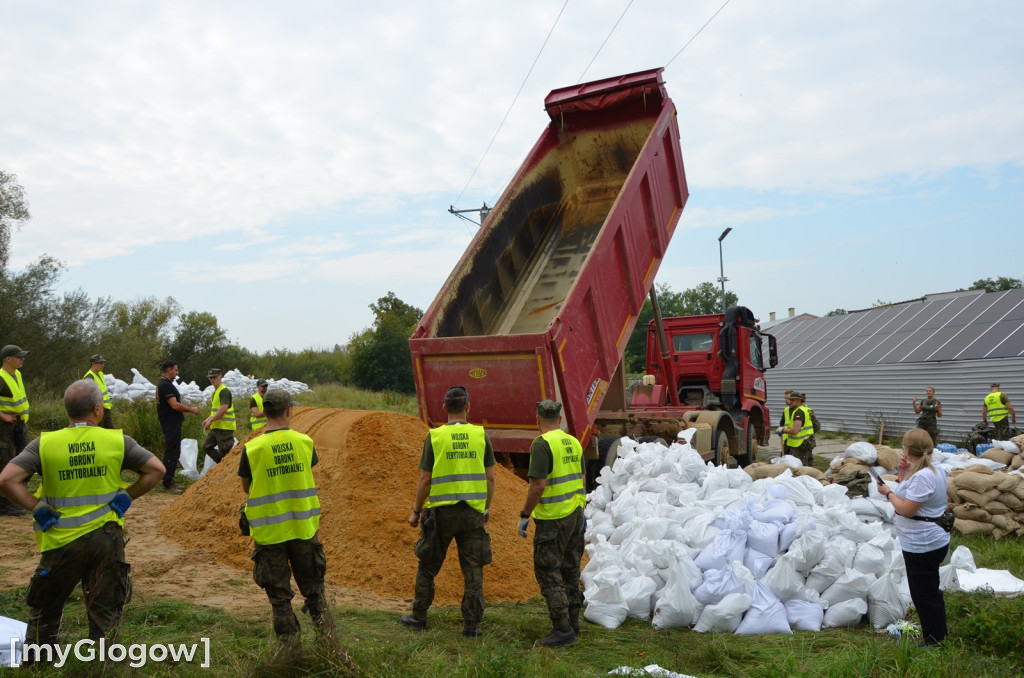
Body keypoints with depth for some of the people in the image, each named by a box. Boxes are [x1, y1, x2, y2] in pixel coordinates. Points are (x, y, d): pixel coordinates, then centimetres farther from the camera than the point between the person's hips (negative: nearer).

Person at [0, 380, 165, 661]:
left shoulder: (45, 443, -7)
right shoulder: (117, 440, -6)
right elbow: (156, 470, -6)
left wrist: (37, 508, -5)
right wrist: (126, 496, 1)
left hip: (63, 541, 0)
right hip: (107, 538, 0)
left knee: (45, 612, 23)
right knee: (106, 615, 15)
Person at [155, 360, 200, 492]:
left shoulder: (164, 384, 17)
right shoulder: (166, 385, -18)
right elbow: (175, 405, -23)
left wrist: (189, 408, 11)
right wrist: (191, 409, -11)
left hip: (172, 423, 11)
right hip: (171, 424, -11)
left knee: (172, 453, 16)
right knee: (171, 453, -6)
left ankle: (169, 480, 23)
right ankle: (168, 483, -2)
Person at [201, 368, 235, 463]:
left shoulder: (224, 391, -13)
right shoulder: (215, 392, 18)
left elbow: (223, 409, -24)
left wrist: (211, 420, -19)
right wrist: (208, 419, 10)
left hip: (225, 427, -10)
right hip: (216, 427, 10)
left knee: (224, 452, -6)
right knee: (206, 447, 13)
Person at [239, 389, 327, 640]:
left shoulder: (252, 448, -11)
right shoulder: (305, 441, -6)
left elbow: (246, 487, 3)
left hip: (269, 532, -1)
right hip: (303, 527, 2)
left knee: (279, 595, 12)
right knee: (313, 585, 19)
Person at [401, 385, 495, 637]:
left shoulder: (435, 436, -6)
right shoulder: (480, 435, -2)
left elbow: (425, 479, -4)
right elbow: (490, 477, 1)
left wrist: (416, 511, 6)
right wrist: (487, 507, 14)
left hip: (441, 512, -1)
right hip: (472, 512, 1)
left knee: (428, 566, 15)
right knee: (473, 570, 9)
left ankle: (418, 617, 25)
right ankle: (471, 625, 12)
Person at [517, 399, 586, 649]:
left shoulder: (542, 444, -15)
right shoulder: (573, 442, 9)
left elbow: (538, 485, -21)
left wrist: (524, 516, -12)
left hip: (553, 519, -8)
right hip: (575, 515, 8)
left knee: (548, 573, -1)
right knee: (570, 571, 17)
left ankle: (562, 630, 0)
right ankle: (573, 624, 25)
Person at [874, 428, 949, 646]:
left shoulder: (922, 477, -26)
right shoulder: (933, 471, 8)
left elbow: (906, 510, -25)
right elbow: (911, 496, 13)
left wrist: (888, 492, -11)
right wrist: (904, 475, 4)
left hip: (923, 545, -11)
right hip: (928, 542, 11)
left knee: (925, 594, 1)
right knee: (928, 593, 23)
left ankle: (935, 642, 13)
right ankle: (933, 635, 36)